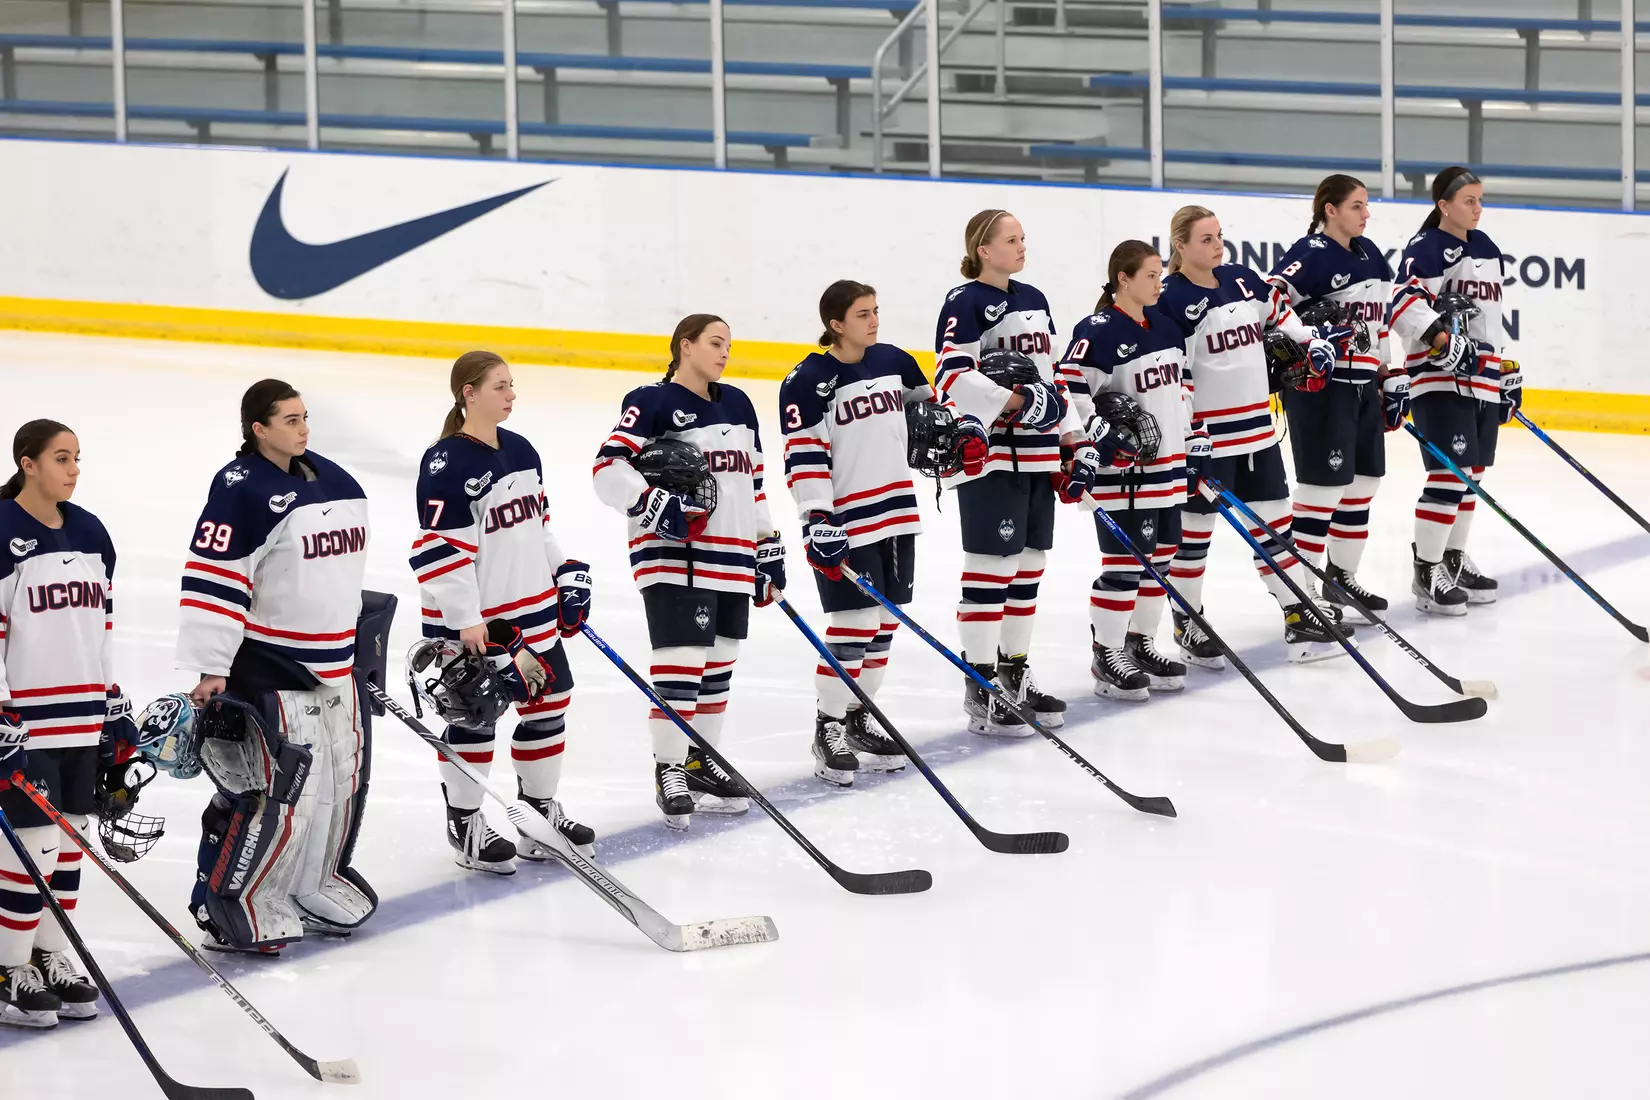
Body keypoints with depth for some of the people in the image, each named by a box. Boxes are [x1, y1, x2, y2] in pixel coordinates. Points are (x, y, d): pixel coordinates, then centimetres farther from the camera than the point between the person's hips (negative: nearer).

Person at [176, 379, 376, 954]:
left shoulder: (335, 481, 11)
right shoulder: (241, 489, -15)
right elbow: (213, 578, -18)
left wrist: (350, 646, 27)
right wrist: (211, 669, -21)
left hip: (333, 667, 8)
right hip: (265, 666, -8)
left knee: (340, 781, 14)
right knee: (279, 792, -12)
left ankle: (314, 886, 33)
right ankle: (228, 907, -1)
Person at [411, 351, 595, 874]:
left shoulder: (520, 451, 9)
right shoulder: (447, 463, -18)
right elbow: (438, 549, -20)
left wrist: (569, 577, 14)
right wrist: (465, 621, -20)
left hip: (533, 613, 8)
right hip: (473, 621, -8)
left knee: (548, 705, 13)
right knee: (474, 719, 2)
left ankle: (540, 811, 27)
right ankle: (465, 824, 14)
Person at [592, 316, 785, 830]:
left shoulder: (736, 405, 16)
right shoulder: (652, 403, -7)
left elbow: (753, 484, 22)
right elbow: (609, 468, -16)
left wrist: (768, 548, 20)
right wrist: (654, 504, -28)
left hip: (731, 561, 7)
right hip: (671, 556, -7)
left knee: (717, 666, 12)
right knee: (681, 661, -12)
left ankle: (701, 764, 23)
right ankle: (668, 769, -5)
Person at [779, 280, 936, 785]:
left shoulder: (893, 361, 7)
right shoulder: (808, 382, -12)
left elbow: (927, 405, 25)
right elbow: (803, 454, -17)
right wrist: (817, 520, -24)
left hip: (895, 514, 7)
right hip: (844, 524, -7)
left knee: (883, 622, 11)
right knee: (853, 624, -9)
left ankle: (859, 718, 25)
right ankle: (828, 730, 2)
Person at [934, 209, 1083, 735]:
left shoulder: (1034, 300, 16)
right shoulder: (965, 302, -9)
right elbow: (952, 377, -18)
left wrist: (1071, 434, 17)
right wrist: (1013, 401, -24)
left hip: (1037, 451, 8)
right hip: (987, 453, -8)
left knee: (1027, 563, 12)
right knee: (991, 564, -8)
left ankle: (1016, 672, 22)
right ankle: (981, 689, -5)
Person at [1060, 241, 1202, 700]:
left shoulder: (1165, 327, 12)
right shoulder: (1097, 333, -14)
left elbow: (1183, 388, 20)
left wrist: (1197, 443, 19)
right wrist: (1106, 434, -26)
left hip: (1168, 465, 8)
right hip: (1120, 472, -8)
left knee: (1159, 559, 13)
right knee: (1124, 563, -5)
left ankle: (1141, 644, 26)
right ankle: (1107, 655, 5)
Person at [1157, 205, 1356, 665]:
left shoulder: (1242, 280, 7)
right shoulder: (1172, 300, -14)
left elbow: (1280, 312, 24)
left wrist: (1313, 345, 11)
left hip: (1258, 427, 7)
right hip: (1207, 434, -7)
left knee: (1273, 518, 10)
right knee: (1195, 525, 4)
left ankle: (1299, 613, 14)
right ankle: (1187, 623, 15)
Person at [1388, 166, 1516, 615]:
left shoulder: (1487, 250, 17)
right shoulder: (1428, 249, -10)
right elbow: (1404, 301, -24)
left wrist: (1509, 374, 25)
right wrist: (1441, 337, -37)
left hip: (1483, 381, 9)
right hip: (1439, 378, -9)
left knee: (1471, 473, 13)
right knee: (1450, 473, -13)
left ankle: (1453, 559, 26)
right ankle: (1426, 573, -8)